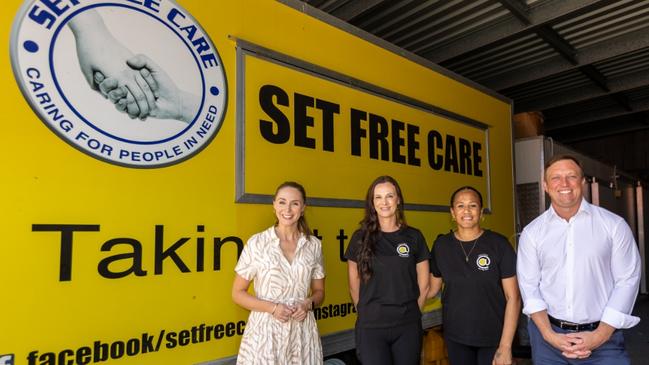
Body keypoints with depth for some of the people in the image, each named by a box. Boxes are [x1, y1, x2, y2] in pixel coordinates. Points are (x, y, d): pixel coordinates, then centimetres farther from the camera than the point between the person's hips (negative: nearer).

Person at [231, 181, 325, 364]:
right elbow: (237, 293, -2)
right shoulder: (257, 243, -7)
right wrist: (272, 308, -15)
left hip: (303, 332, 2)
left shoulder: (314, 245, 1)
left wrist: (308, 304, -9)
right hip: (265, 331, -2)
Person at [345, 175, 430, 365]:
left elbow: (423, 284, 7)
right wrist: (367, 313, 7)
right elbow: (354, 285, 4)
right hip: (370, 328, -1)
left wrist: (410, 313, 10)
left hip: (408, 327, 1)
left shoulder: (414, 237, 0)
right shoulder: (360, 237, -2)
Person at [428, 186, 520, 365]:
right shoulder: (441, 245, -3)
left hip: (493, 338, -2)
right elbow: (432, 288, 6)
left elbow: (513, 297, -10)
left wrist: (505, 346, -13)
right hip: (455, 337, 2)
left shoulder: (499, 244, -10)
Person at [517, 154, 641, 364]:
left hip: (602, 336, -1)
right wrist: (549, 335, -10)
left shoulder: (614, 225, -3)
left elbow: (627, 280, -4)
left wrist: (600, 336, -9)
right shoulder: (532, 232, -1)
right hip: (548, 334, 1)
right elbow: (529, 285, -1)